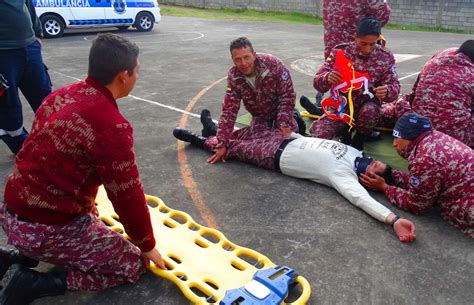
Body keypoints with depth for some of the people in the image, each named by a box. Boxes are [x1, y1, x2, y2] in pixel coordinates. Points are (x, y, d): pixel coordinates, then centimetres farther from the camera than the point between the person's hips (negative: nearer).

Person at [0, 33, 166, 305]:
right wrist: (147, 246, 2)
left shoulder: (62, 94, 2)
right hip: (45, 228, -8)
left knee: (93, 221, 33)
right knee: (132, 265, 5)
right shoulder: (111, 126, -24)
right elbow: (128, 195, -16)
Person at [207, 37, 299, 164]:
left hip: (280, 110, -1)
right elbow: (229, 111, -22)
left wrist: (284, 125, -29)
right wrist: (222, 144, -28)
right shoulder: (233, 77, -21)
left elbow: (287, 97, -22)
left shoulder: (274, 65, -31)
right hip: (260, 116, 2)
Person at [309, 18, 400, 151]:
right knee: (318, 134, -23)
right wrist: (327, 78, -38)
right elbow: (318, 82, -12)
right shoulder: (340, 52, -9)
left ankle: (360, 137, -3)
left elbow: (394, 85, -5)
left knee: (370, 111, -37)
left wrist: (387, 91, -31)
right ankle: (345, 130, 10)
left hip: (367, 105, 0)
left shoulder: (385, 57, -7)